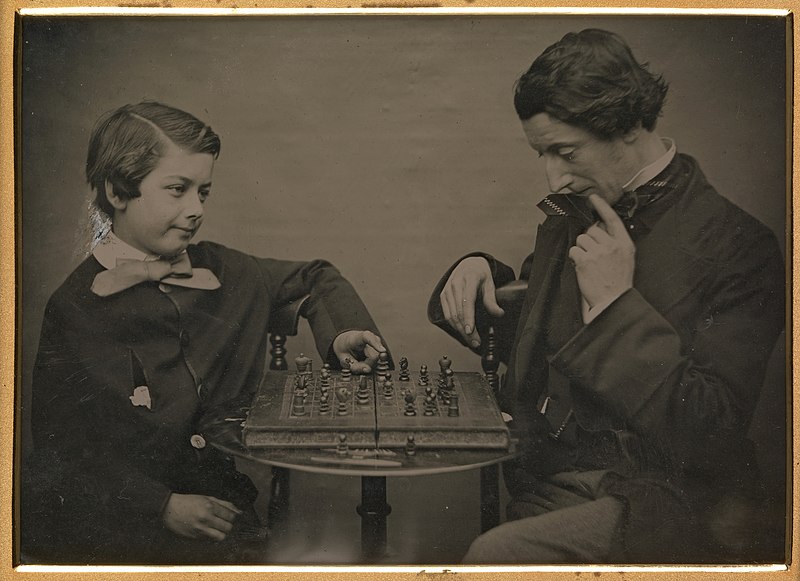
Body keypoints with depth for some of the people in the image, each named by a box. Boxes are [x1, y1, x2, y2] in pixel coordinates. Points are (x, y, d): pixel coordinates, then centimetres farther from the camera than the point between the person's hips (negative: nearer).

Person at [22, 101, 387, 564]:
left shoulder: (221, 271, 6)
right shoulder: (75, 307, -6)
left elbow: (315, 277, 24)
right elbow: (65, 441, -8)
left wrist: (340, 331, 5)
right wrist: (163, 505, -18)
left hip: (224, 505, 2)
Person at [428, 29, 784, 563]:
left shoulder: (739, 245, -11)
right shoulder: (569, 219, 10)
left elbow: (712, 434, -16)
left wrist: (618, 303, -18)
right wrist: (481, 274, 4)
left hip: (656, 499, -5)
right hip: (543, 485, 6)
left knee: (496, 554, -31)